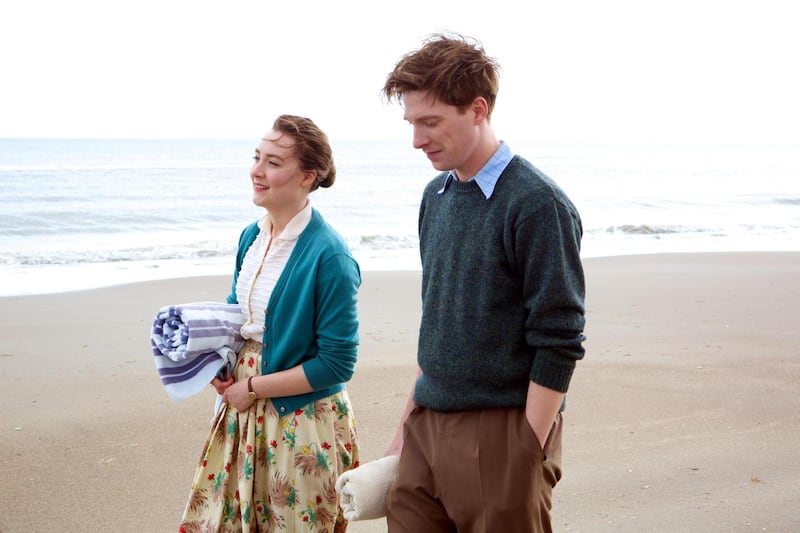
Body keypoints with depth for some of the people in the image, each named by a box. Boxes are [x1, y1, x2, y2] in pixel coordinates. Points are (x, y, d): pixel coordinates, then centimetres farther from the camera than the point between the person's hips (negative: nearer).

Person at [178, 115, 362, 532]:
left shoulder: (328, 256, -20)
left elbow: (336, 364, -18)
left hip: (302, 424, -7)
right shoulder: (251, 236, 3)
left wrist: (253, 388, -13)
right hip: (244, 417, 7)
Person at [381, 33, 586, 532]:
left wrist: (527, 454, -16)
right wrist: (408, 425, 15)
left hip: (500, 435, -6)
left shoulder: (537, 204, -14)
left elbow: (559, 345, -15)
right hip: (427, 427, 7)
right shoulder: (436, 196, 9)